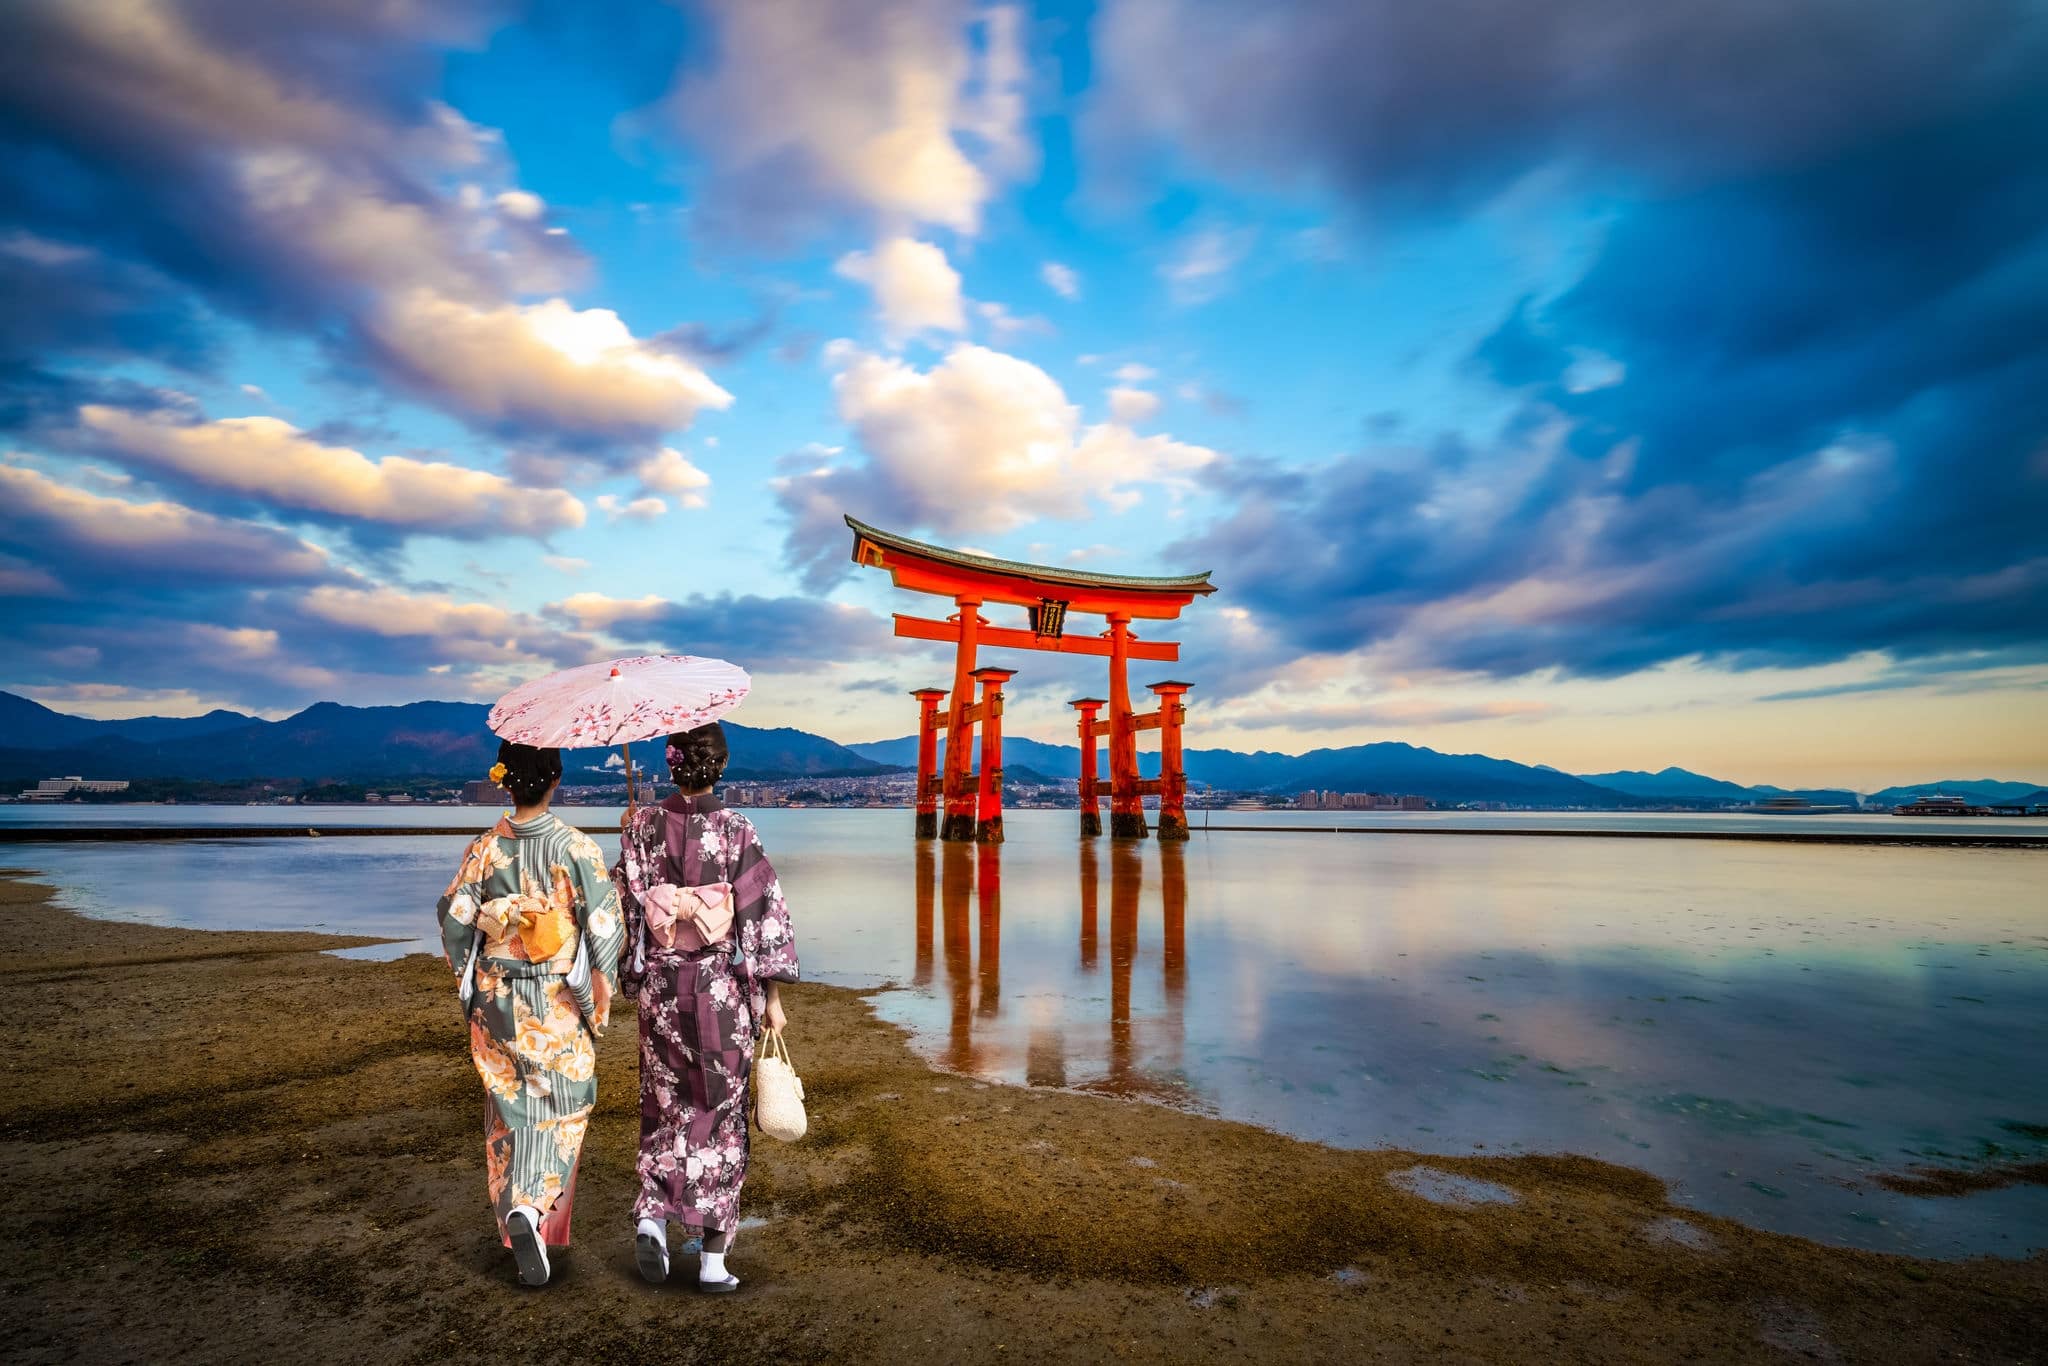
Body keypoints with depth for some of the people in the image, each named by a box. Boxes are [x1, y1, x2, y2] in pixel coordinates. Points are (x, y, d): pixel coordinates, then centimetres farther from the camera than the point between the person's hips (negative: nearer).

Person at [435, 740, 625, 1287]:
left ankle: (514, 1213, 28)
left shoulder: (483, 848, -4)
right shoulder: (576, 847, -13)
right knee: (559, 1108, 10)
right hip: (558, 1002, -3)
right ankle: (533, 1209, -8)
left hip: (495, 1000, 3)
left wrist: (469, 982, 15)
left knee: (508, 1107, 18)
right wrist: (603, 989, -2)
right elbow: (604, 923, -15)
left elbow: (454, 920, -1)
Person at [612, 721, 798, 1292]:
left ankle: (651, 1217, 7)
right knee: (720, 1113, 9)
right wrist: (772, 998, -3)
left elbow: (624, 907, 0)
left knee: (665, 1107, 21)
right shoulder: (738, 830, -11)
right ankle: (713, 1260, 16)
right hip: (724, 988, -2)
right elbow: (764, 916, -10)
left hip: (660, 986, 2)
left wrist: (631, 976, 17)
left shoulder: (642, 825, -4)